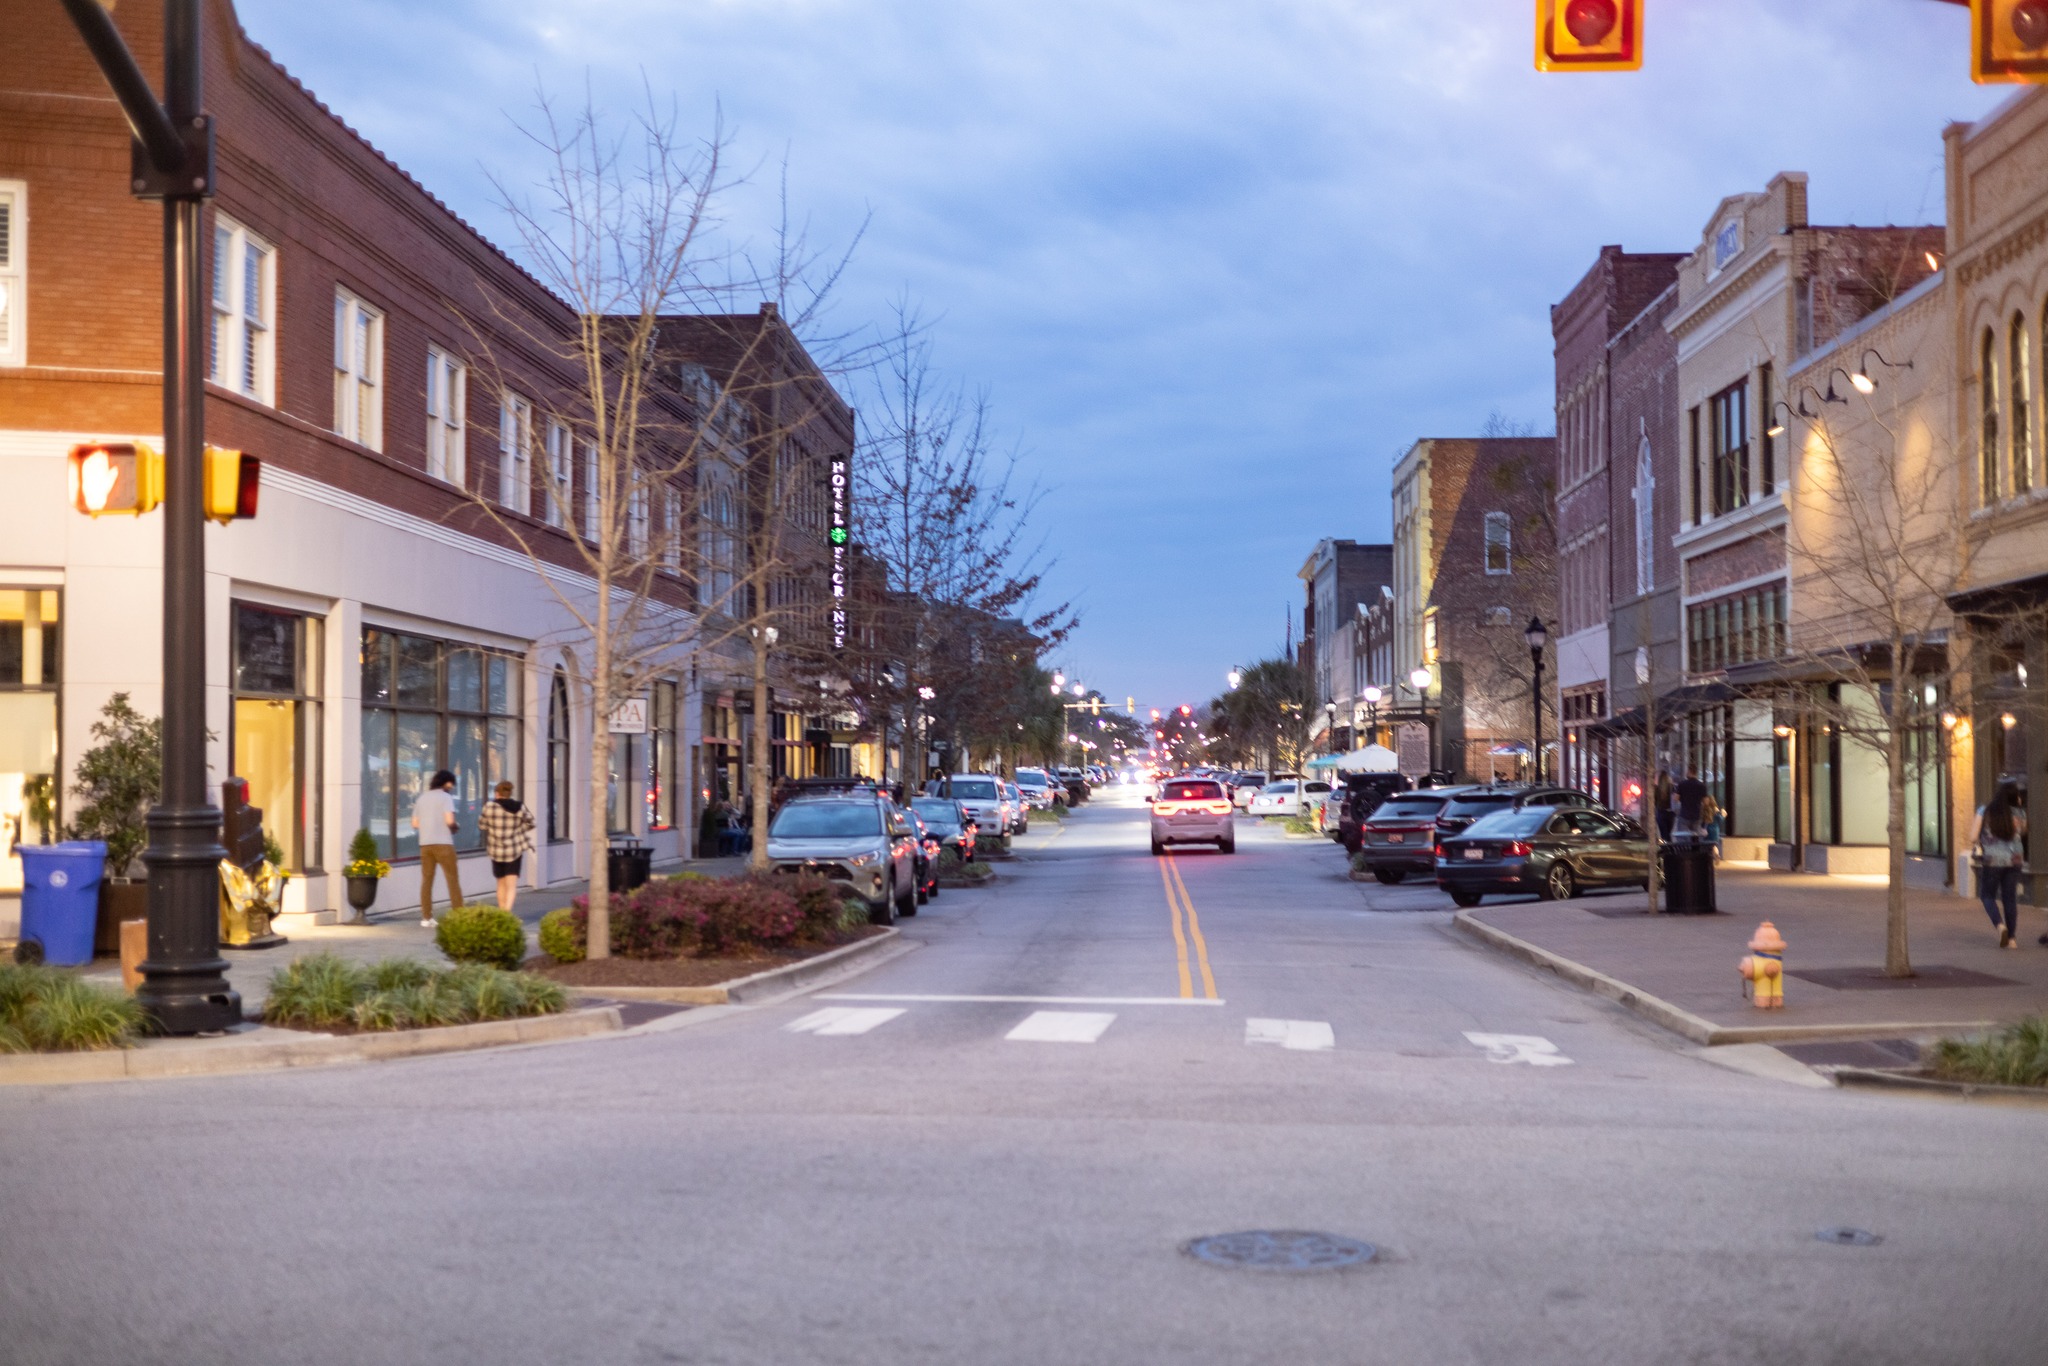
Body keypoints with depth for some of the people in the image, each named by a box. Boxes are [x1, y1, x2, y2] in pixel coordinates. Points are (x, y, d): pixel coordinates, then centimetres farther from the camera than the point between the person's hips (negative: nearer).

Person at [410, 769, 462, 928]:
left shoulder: (422, 798, 13)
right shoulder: (445, 797, -5)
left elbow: (415, 823, 12)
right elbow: (449, 820, -17)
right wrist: (454, 827, 2)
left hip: (425, 843, 5)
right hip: (443, 843, -5)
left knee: (426, 880, 8)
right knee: (452, 879, 0)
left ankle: (426, 917, 6)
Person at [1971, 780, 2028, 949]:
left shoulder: (1985, 811, -6)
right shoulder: (2019, 814, -1)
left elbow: (1973, 838, -8)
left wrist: (1982, 843, 10)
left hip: (1991, 860, -2)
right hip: (2014, 859, 2)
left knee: (1987, 895, 12)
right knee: (2010, 898, 10)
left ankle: (2000, 924, -13)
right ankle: (2012, 938, 9)